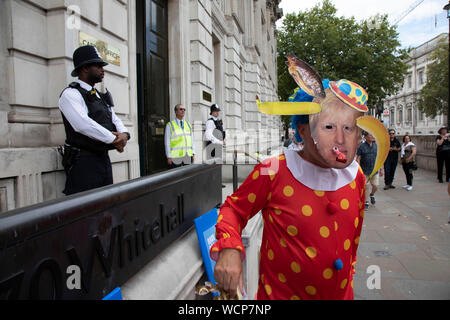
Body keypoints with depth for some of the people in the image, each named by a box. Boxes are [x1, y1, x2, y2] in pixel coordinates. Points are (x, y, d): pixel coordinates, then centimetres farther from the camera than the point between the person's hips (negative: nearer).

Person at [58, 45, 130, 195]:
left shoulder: (100, 96, 19)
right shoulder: (70, 94, -8)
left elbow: (115, 120, 17)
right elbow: (83, 124, -23)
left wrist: (124, 134, -6)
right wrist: (114, 139, -16)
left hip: (104, 159, 8)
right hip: (83, 162, -8)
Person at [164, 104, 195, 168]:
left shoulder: (188, 124, 14)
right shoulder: (170, 125, 1)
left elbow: (191, 139, 14)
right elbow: (167, 142, -2)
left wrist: (193, 153, 7)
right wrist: (169, 157, -7)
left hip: (188, 157, 4)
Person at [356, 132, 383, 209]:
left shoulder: (376, 145, 3)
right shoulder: (361, 146, -8)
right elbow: (358, 159, -6)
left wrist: (381, 169, 11)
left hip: (374, 170, 3)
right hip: (365, 171, -3)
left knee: (375, 186, 3)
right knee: (366, 186, 1)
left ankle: (372, 194, 36)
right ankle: (366, 202, 15)